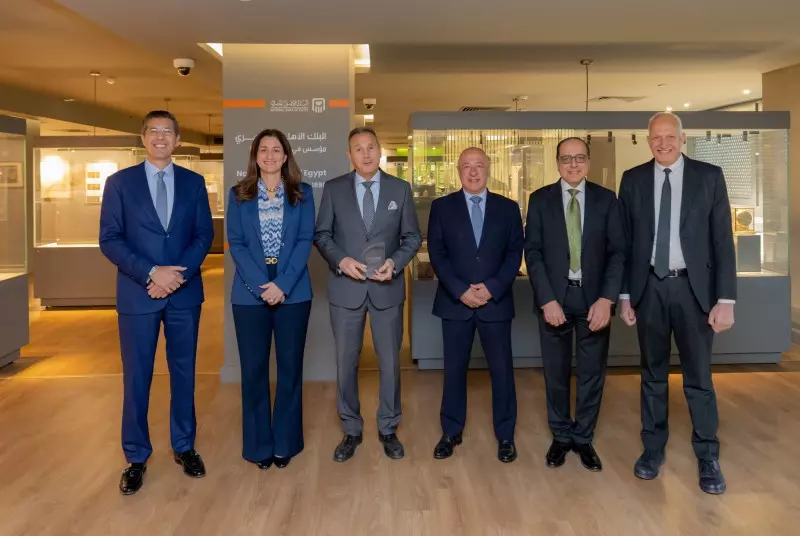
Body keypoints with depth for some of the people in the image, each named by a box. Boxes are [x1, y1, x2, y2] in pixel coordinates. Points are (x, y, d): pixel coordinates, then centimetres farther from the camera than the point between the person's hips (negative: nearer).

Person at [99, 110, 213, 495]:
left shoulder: (193, 182, 7)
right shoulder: (120, 182, 2)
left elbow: (205, 234, 2)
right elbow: (109, 240, -4)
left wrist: (178, 274, -13)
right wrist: (151, 273, -16)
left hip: (185, 293, 2)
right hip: (138, 294, -1)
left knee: (184, 373, 11)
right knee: (137, 378, 5)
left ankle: (184, 447, 26)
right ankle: (136, 457, 20)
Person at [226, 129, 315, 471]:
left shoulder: (302, 193, 5)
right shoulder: (239, 195, 6)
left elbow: (305, 240, -2)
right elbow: (236, 244, 0)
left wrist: (283, 284, -14)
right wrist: (261, 286, -13)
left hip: (293, 293, 0)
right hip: (250, 294, 0)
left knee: (290, 368, 6)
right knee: (254, 370, 6)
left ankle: (285, 443, 20)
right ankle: (258, 444, 19)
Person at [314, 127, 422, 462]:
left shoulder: (400, 189, 3)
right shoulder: (333, 189, 2)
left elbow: (412, 237, 4)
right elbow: (321, 234, 2)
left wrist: (395, 262, -14)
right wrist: (341, 260, -15)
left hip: (387, 288, 0)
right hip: (345, 287, 0)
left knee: (390, 361, 9)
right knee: (346, 362, 8)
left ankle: (388, 429, 26)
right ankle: (351, 430, 24)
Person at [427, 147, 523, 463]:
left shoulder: (508, 208, 6)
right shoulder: (442, 207, 4)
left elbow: (515, 254, 1)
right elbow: (437, 255, -2)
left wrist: (492, 288, -12)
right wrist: (460, 291, -13)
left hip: (496, 301, 0)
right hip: (455, 301, 0)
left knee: (502, 369, 6)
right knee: (454, 369, 8)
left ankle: (505, 435, 20)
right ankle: (451, 432, 23)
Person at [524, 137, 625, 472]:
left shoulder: (606, 199, 3)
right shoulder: (540, 199, 2)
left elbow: (617, 252, -1)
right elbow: (532, 252, -3)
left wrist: (606, 299, -12)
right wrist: (547, 299, -12)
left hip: (594, 298, 1)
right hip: (553, 297, 0)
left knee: (592, 373, 8)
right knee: (556, 372, 9)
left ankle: (583, 438, 25)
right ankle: (560, 436, 27)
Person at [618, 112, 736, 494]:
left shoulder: (709, 176, 0)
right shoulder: (633, 180, 4)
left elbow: (723, 240, -3)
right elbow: (625, 241, 5)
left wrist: (726, 298, -9)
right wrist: (624, 294, 2)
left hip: (693, 287, -1)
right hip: (649, 287, 2)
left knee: (698, 375, 6)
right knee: (653, 373, 12)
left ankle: (707, 457, 19)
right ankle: (653, 448, 25)